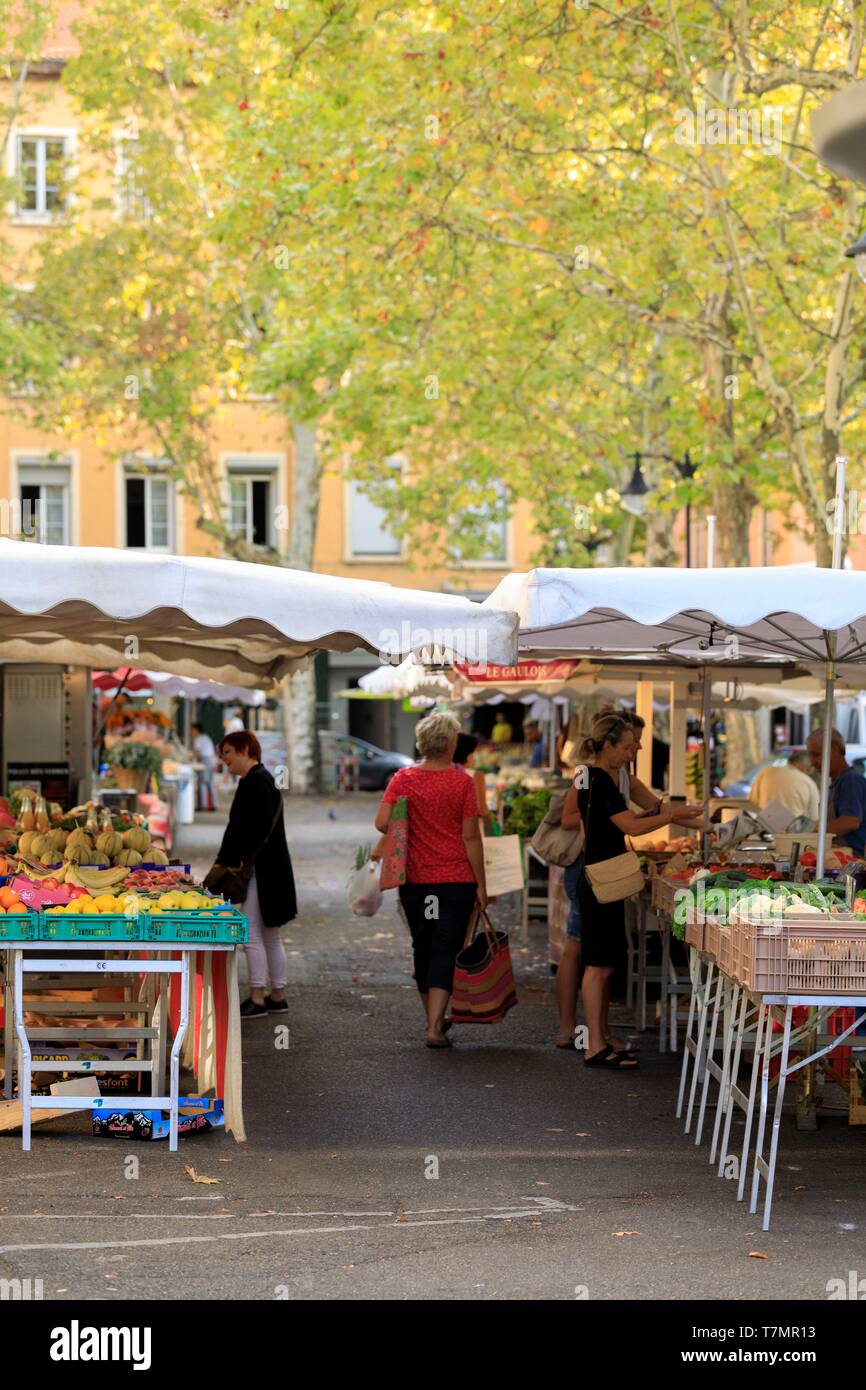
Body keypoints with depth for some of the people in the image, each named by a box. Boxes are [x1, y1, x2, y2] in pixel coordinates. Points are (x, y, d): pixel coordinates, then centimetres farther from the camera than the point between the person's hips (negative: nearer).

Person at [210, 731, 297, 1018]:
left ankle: (257, 999, -3)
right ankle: (277, 996, 20)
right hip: (269, 870, 11)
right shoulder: (256, 780, 17)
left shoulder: (257, 782, -15)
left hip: (264, 870, -11)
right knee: (270, 936, 14)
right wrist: (224, 862, 10)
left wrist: (233, 862, -17)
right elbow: (239, 827, 18)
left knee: (252, 934, -7)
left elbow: (259, 829, -22)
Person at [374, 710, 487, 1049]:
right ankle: (435, 1027, -10)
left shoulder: (403, 779, -2)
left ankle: (433, 1018, 30)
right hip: (456, 878, -3)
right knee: (446, 951, -1)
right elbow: (471, 836, -8)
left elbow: (382, 823, -9)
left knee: (423, 949, 17)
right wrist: (481, 883, -2)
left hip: (415, 879, 3)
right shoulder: (462, 781, -8)